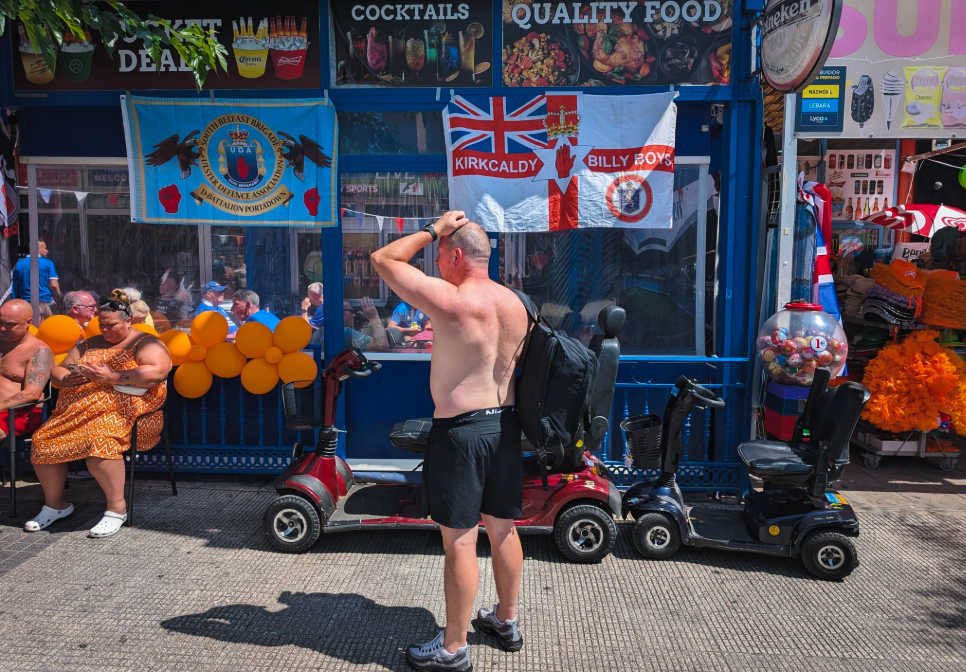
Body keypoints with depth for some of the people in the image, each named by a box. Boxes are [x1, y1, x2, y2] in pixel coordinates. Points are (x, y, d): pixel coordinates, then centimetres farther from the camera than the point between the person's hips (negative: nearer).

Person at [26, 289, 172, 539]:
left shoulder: (145, 343, 2)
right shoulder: (89, 344, 25)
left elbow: (158, 372, -17)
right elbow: (57, 370, 24)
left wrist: (112, 377, -19)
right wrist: (66, 380, -2)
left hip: (123, 410, -7)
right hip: (77, 410, 7)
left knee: (99, 439, -35)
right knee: (42, 440, -13)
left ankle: (117, 508, -23)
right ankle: (54, 504, 7)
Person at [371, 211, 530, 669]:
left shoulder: (449, 301, -18)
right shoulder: (516, 304, 5)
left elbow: (383, 259, -10)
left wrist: (433, 230, -2)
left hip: (460, 430, -7)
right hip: (505, 424, 8)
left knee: (460, 542, 3)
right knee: (503, 529, 19)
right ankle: (506, 621, 37)